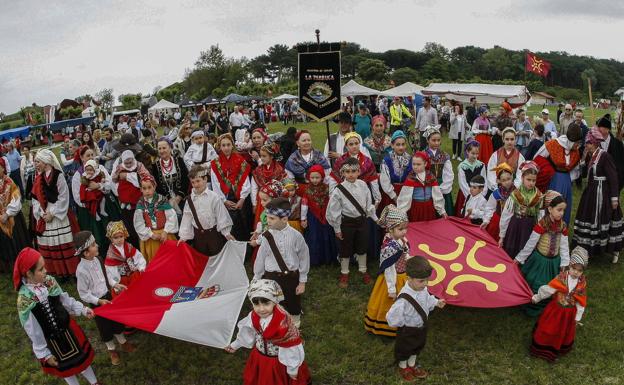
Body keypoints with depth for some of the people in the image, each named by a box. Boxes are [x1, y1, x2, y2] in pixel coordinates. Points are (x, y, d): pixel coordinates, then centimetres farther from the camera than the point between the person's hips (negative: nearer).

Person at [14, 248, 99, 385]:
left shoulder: (49, 281, -15)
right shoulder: (25, 299, -28)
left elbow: (64, 299, 3)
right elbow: (33, 331, -18)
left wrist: (82, 309, 1)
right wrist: (44, 354, -10)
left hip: (67, 328, 5)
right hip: (51, 340, -5)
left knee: (81, 357, 24)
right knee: (66, 368, 21)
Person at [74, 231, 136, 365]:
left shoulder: (97, 259, -11)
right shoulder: (81, 270, -29)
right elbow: (83, 294, -19)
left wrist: (115, 284, 3)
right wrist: (99, 301, -23)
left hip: (108, 295, 6)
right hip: (97, 302, -6)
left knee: (116, 320, 23)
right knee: (105, 327, 16)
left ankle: (123, 343, 46)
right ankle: (111, 350, 41)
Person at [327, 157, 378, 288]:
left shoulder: (363, 185, -8)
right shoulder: (339, 190, -19)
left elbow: (369, 204, 5)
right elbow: (333, 211, -11)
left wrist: (376, 218, 9)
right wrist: (337, 229, -6)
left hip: (362, 221, 3)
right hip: (347, 223, -3)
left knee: (362, 248, 19)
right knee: (345, 249, 12)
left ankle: (363, 271, 40)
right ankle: (344, 273, 34)